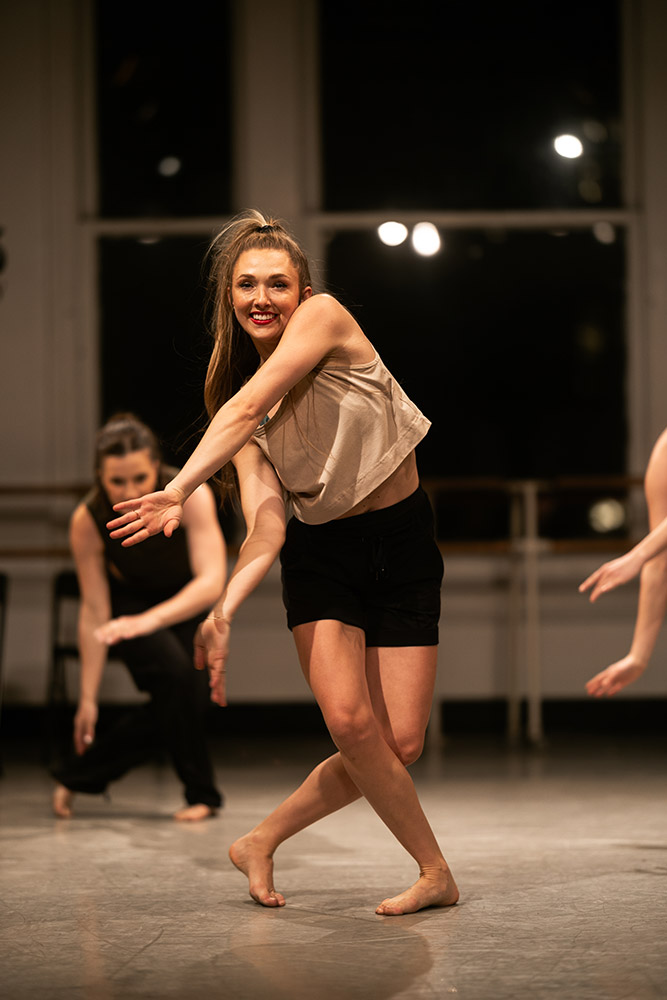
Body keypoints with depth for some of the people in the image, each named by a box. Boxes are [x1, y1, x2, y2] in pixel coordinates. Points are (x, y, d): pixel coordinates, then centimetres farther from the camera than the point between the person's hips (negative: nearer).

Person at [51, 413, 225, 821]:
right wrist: (88, 698, -20)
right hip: (129, 600, -1)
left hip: (188, 601, 1)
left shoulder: (191, 495, -33)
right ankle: (201, 794, -7)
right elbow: (95, 612, -21)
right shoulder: (87, 520, -29)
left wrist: (149, 621, -57)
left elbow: (212, 582, -41)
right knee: (174, 674, -25)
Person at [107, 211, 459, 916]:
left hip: (404, 548, -2)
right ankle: (435, 872, 2)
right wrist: (222, 612, -29)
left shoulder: (326, 317, -9)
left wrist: (179, 490, -37)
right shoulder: (238, 404, 1)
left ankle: (261, 842, 13)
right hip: (320, 554, 2)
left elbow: (247, 411, -24)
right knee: (350, 722, -18)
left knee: (400, 744, -7)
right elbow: (266, 525, -12)